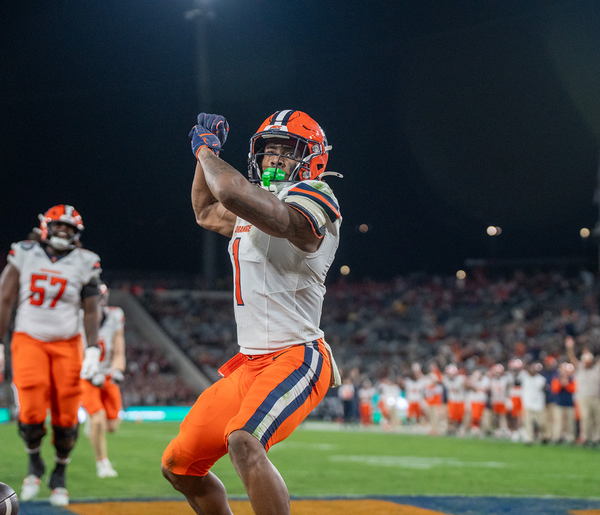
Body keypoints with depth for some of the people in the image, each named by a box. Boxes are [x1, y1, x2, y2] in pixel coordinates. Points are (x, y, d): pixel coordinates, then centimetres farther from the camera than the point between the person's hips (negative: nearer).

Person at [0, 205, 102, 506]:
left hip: (66, 345, 1)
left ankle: (60, 473, 19)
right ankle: (34, 462, 14)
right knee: (31, 411, -15)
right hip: (29, 341, -1)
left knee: (66, 416, -3)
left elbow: (91, 311, 3)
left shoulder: (84, 263, 2)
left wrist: (93, 349, -7)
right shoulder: (24, 255, 2)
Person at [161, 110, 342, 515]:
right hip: (250, 365, 10)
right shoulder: (253, 208, 15)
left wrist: (206, 151, -11)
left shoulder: (313, 202, -14)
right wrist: (206, 154, 26)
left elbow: (234, 194, -30)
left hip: (296, 360, -9)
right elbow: (207, 214, 37)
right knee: (178, 466, 13)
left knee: (244, 442, -36)